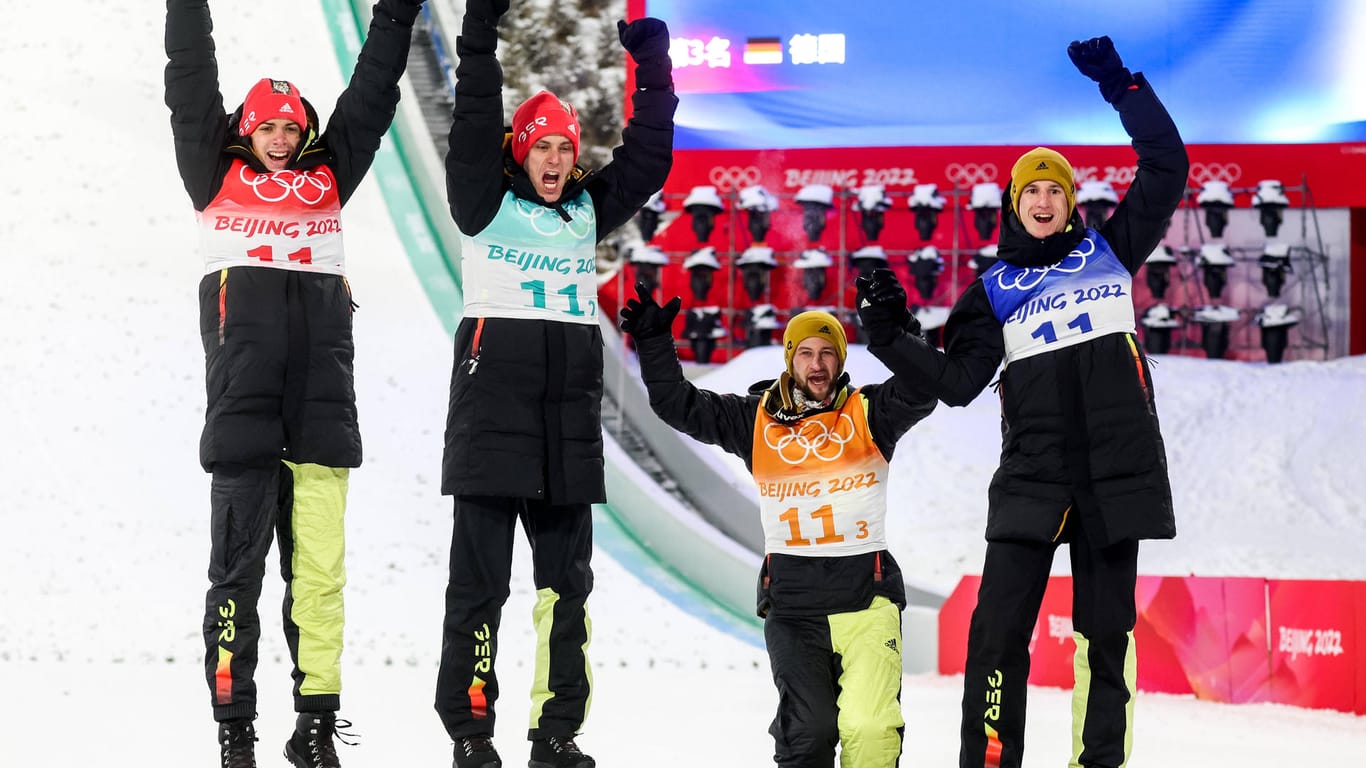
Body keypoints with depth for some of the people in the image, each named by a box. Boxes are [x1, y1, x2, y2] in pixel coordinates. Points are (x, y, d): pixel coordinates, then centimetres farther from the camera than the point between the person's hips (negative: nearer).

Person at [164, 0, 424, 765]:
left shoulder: (327, 177, 21)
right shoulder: (219, 177, 15)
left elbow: (372, 94, 25)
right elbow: (191, 84, 13)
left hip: (322, 395, 3)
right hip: (244, 400, -2)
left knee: (319, 562, 1)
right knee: (239, 560, -1)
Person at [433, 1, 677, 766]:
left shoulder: (588, 211, 15)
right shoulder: (486, 203, 4)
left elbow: (647, 157, 16)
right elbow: (475, 124, -6)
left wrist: (655, 72, 12)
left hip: (571, 405, 5)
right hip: (493, 394, -5)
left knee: (567, 578, 7)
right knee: (481, 575, -3)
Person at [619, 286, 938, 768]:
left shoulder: (868, 414, 4)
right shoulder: (758, 419, 9)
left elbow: (920, 392, -14)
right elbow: (681, 405, 10)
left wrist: (895, 333, -30)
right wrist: (653, 340, 0)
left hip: (867, 597, -1)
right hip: (791, 600, 1)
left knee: (869, 726, -17)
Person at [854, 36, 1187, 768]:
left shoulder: (1109, 250, 11)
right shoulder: (994, 289, 11)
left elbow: (1167, 167, 7)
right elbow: (958, 382, 6)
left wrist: (1122, 88, 1)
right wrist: (891, 335, -4)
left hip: (1115, 472, 0)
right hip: (1031, 478, 0)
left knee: (1106, 632, 5)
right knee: (997, 630, -8)